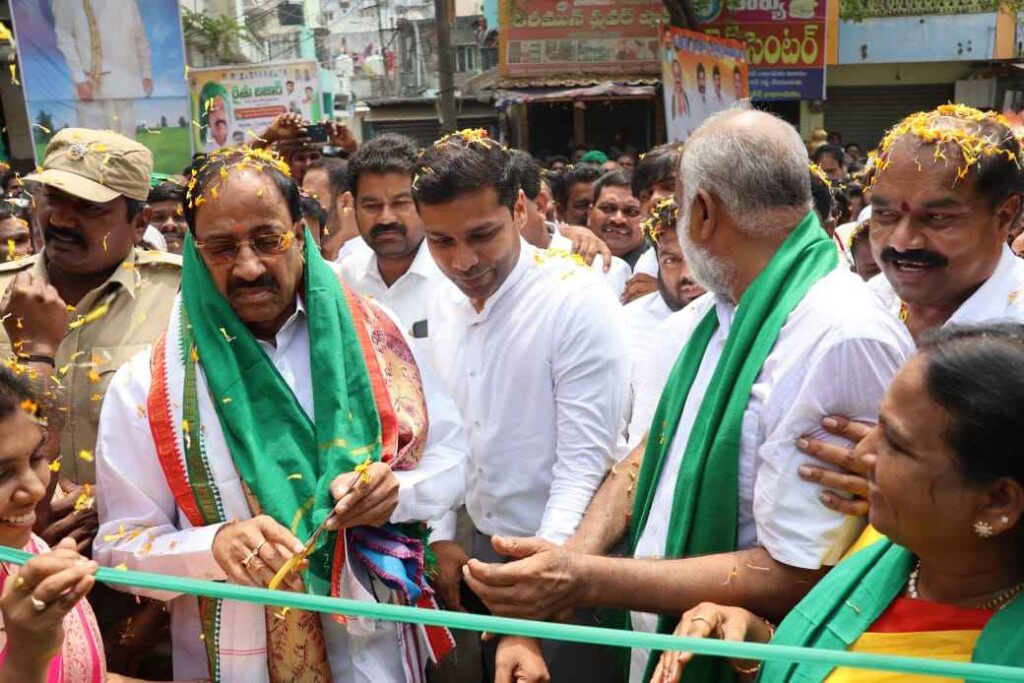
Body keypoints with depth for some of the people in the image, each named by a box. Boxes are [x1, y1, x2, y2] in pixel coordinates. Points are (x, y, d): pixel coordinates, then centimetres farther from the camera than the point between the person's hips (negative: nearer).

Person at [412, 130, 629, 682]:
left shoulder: (580, 302, -20)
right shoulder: (443, 304, 0)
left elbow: (584, 467, -21)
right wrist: (442, 538, 8)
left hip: (562, 555, -6)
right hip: (480, 548, 6)